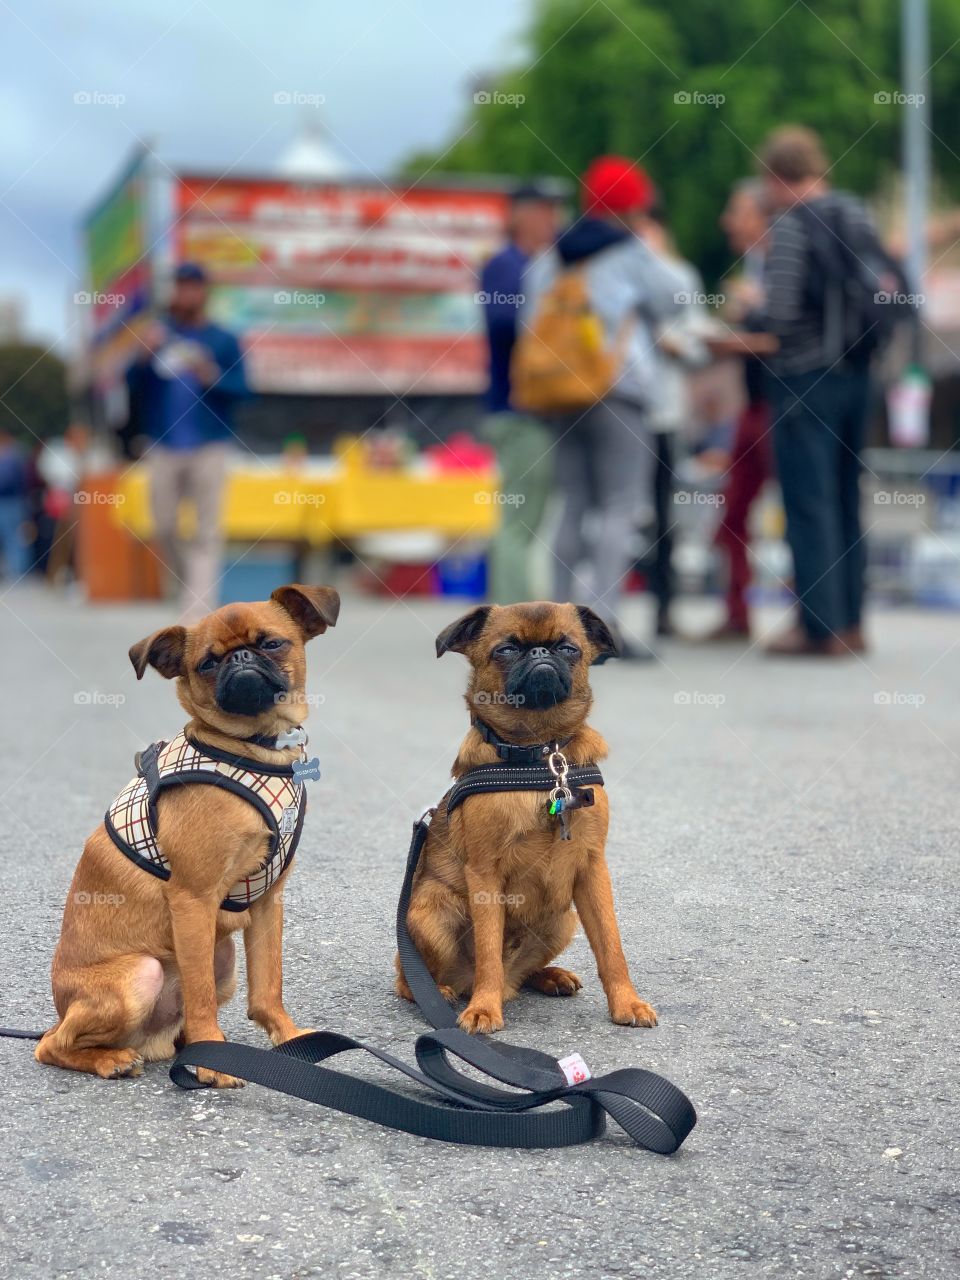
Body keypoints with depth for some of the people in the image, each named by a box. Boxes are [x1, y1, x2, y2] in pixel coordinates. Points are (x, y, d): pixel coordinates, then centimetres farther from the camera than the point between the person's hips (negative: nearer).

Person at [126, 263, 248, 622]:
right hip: (162, 447, 2)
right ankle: (192, 584, 31)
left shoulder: (224, 341, 3)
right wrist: (144, 356, -13)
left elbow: (241, 389, 0)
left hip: (210, 448, -2)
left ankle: (197, 610, -6)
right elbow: (132, 385, 5)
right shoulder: (156, 333, 7)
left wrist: (213, 378, -18)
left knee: (207, 532, -7)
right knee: (164, 527, 6)